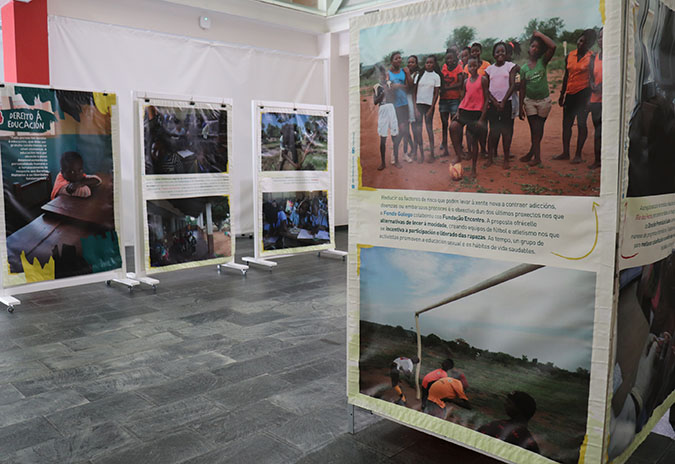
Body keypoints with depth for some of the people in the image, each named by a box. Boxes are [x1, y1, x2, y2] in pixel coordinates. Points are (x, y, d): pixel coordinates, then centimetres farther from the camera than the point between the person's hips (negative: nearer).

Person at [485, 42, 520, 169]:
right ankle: (490, 157, 8)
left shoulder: (511, 66, 3)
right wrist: (495, 102, -7)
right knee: (493, 131, 2)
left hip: (507, 103, -2)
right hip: (492, 103, 2)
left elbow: (512, 85, -3)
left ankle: (506, 159, 4)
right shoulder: (489, 69, 9)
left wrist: (503, 102, -10)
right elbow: (486, 88, 6)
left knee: (506, 131, -2)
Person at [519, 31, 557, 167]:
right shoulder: (524, 67, 1)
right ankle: (536, 155, 6)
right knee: (534, 129, 1)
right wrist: (521, 106, -2)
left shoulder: (543, 61, -2)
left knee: (538, 129, 6)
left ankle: (532, 153, 15)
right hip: (529, 101, 1)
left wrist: (540, 35, -12)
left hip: (544, 100, -1)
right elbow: (522, 88, 2)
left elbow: (553, 46, -20)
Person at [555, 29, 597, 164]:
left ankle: (578, 155, 4)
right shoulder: (569, 56, 10)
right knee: (566, 123, 7)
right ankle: (565, 152, 17)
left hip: (583, 93, -5)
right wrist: (562, 95, 18)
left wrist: (589, 97, -11)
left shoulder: (591, 58, -4)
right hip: (570, 93, 6)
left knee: (581, 123, -2)